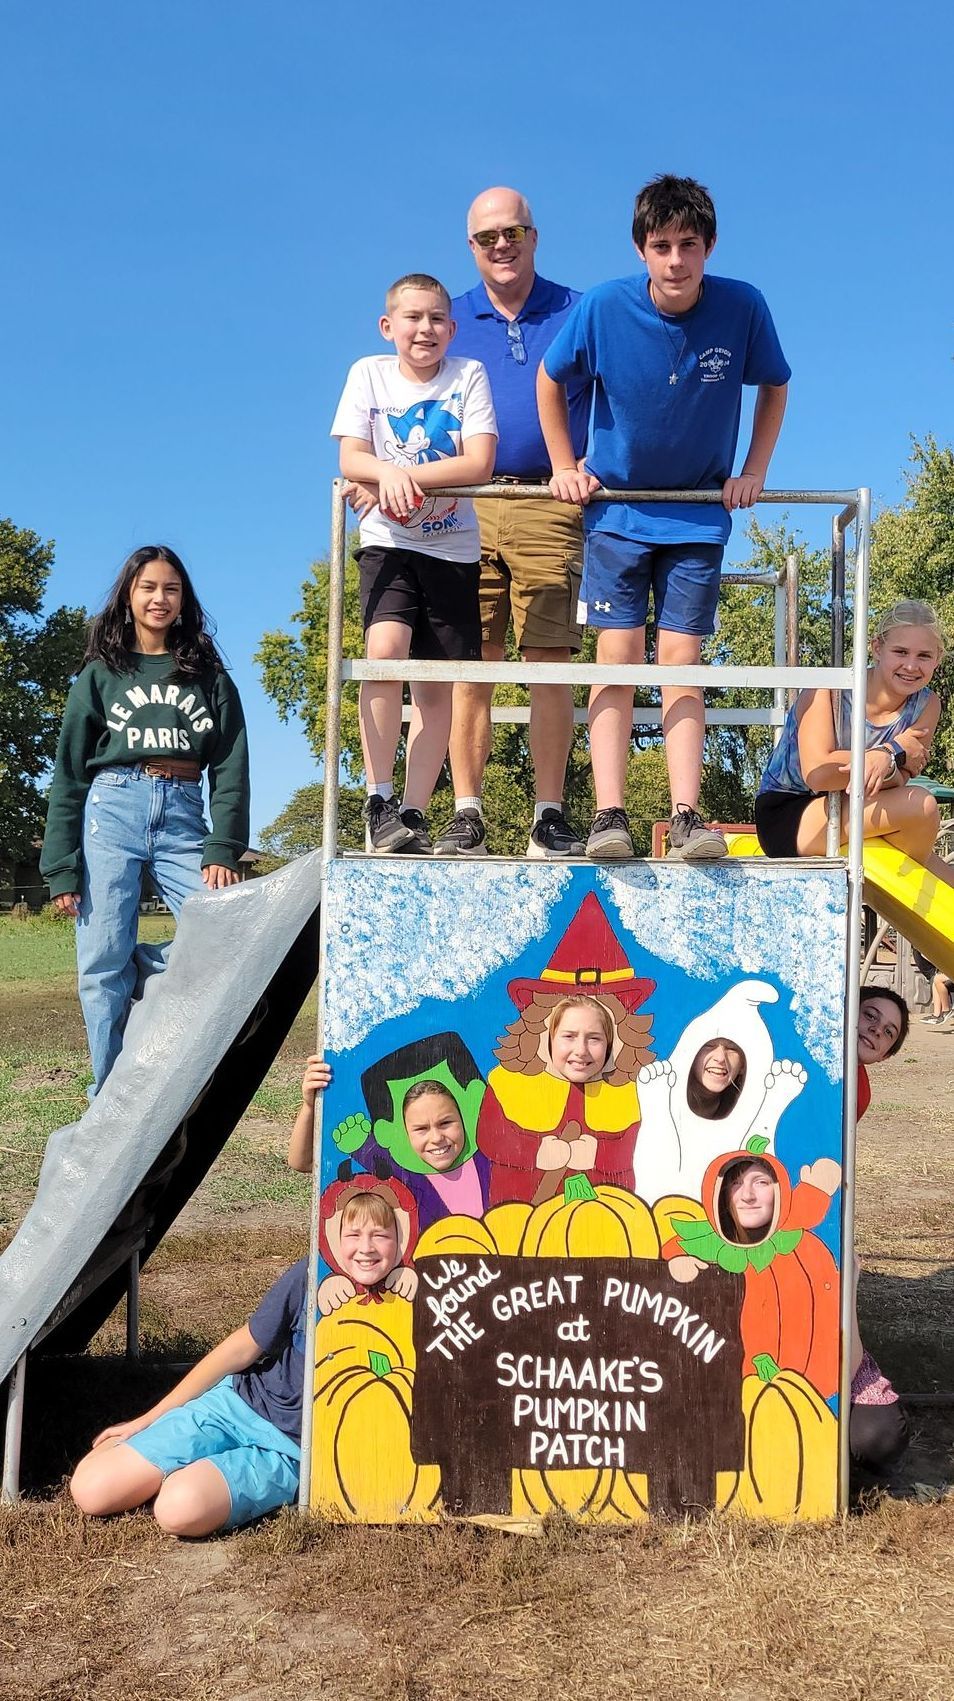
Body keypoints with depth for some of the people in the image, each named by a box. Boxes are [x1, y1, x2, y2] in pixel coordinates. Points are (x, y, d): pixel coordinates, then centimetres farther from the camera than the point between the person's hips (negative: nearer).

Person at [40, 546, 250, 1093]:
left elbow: (230, 768, 7)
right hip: (112, 810, -1)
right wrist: (61, 867, 0)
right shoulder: (101, 673, 13)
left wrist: (223, 850, -7)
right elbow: (69, 773, 9)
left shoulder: (209, 675, 15)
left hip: (183, 817, 1)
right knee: (104, 965, -4)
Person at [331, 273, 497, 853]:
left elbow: (480, 463, -11)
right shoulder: (368, 374, 2)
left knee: (437, 684, 0)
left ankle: (414, 813, 6)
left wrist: (403, 475, -20)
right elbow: (351, 459, -4)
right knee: (385, 651, -24)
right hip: (388, 542, -1)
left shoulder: (469, 375, -1)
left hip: (452, 547, 1)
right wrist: (388, 473, -26)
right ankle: (380, 802, -17)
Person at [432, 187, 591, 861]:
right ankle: (467, 815, 0)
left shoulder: (576, 313, 12)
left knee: (550, 661, -7)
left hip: (549, 508, -1)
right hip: (465, 508, 2)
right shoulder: (452, 320, 17)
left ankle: (550, 817, -4)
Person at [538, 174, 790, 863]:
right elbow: (550, 380, 3)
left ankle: (687, 818, -6)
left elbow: (775, 386, 6)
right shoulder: (604, 307, -15)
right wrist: (566, 467, 1)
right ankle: (609, 817, -9)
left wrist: (753, 471, 0)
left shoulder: (743, 308, -13)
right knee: (617, 656, -8)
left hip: (700, 514, 1)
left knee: (682, 661, -5)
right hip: (617, 507, 0)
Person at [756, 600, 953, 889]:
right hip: (786, 816, -6)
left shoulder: (926, 705, -1)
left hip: (849, 816, 6)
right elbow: (817, 774, -30)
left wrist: (885, 765, -36)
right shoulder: (830, 689, -16)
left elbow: (897, 782, -11)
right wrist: (895, 752, -23)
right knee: (918, 805, -23)